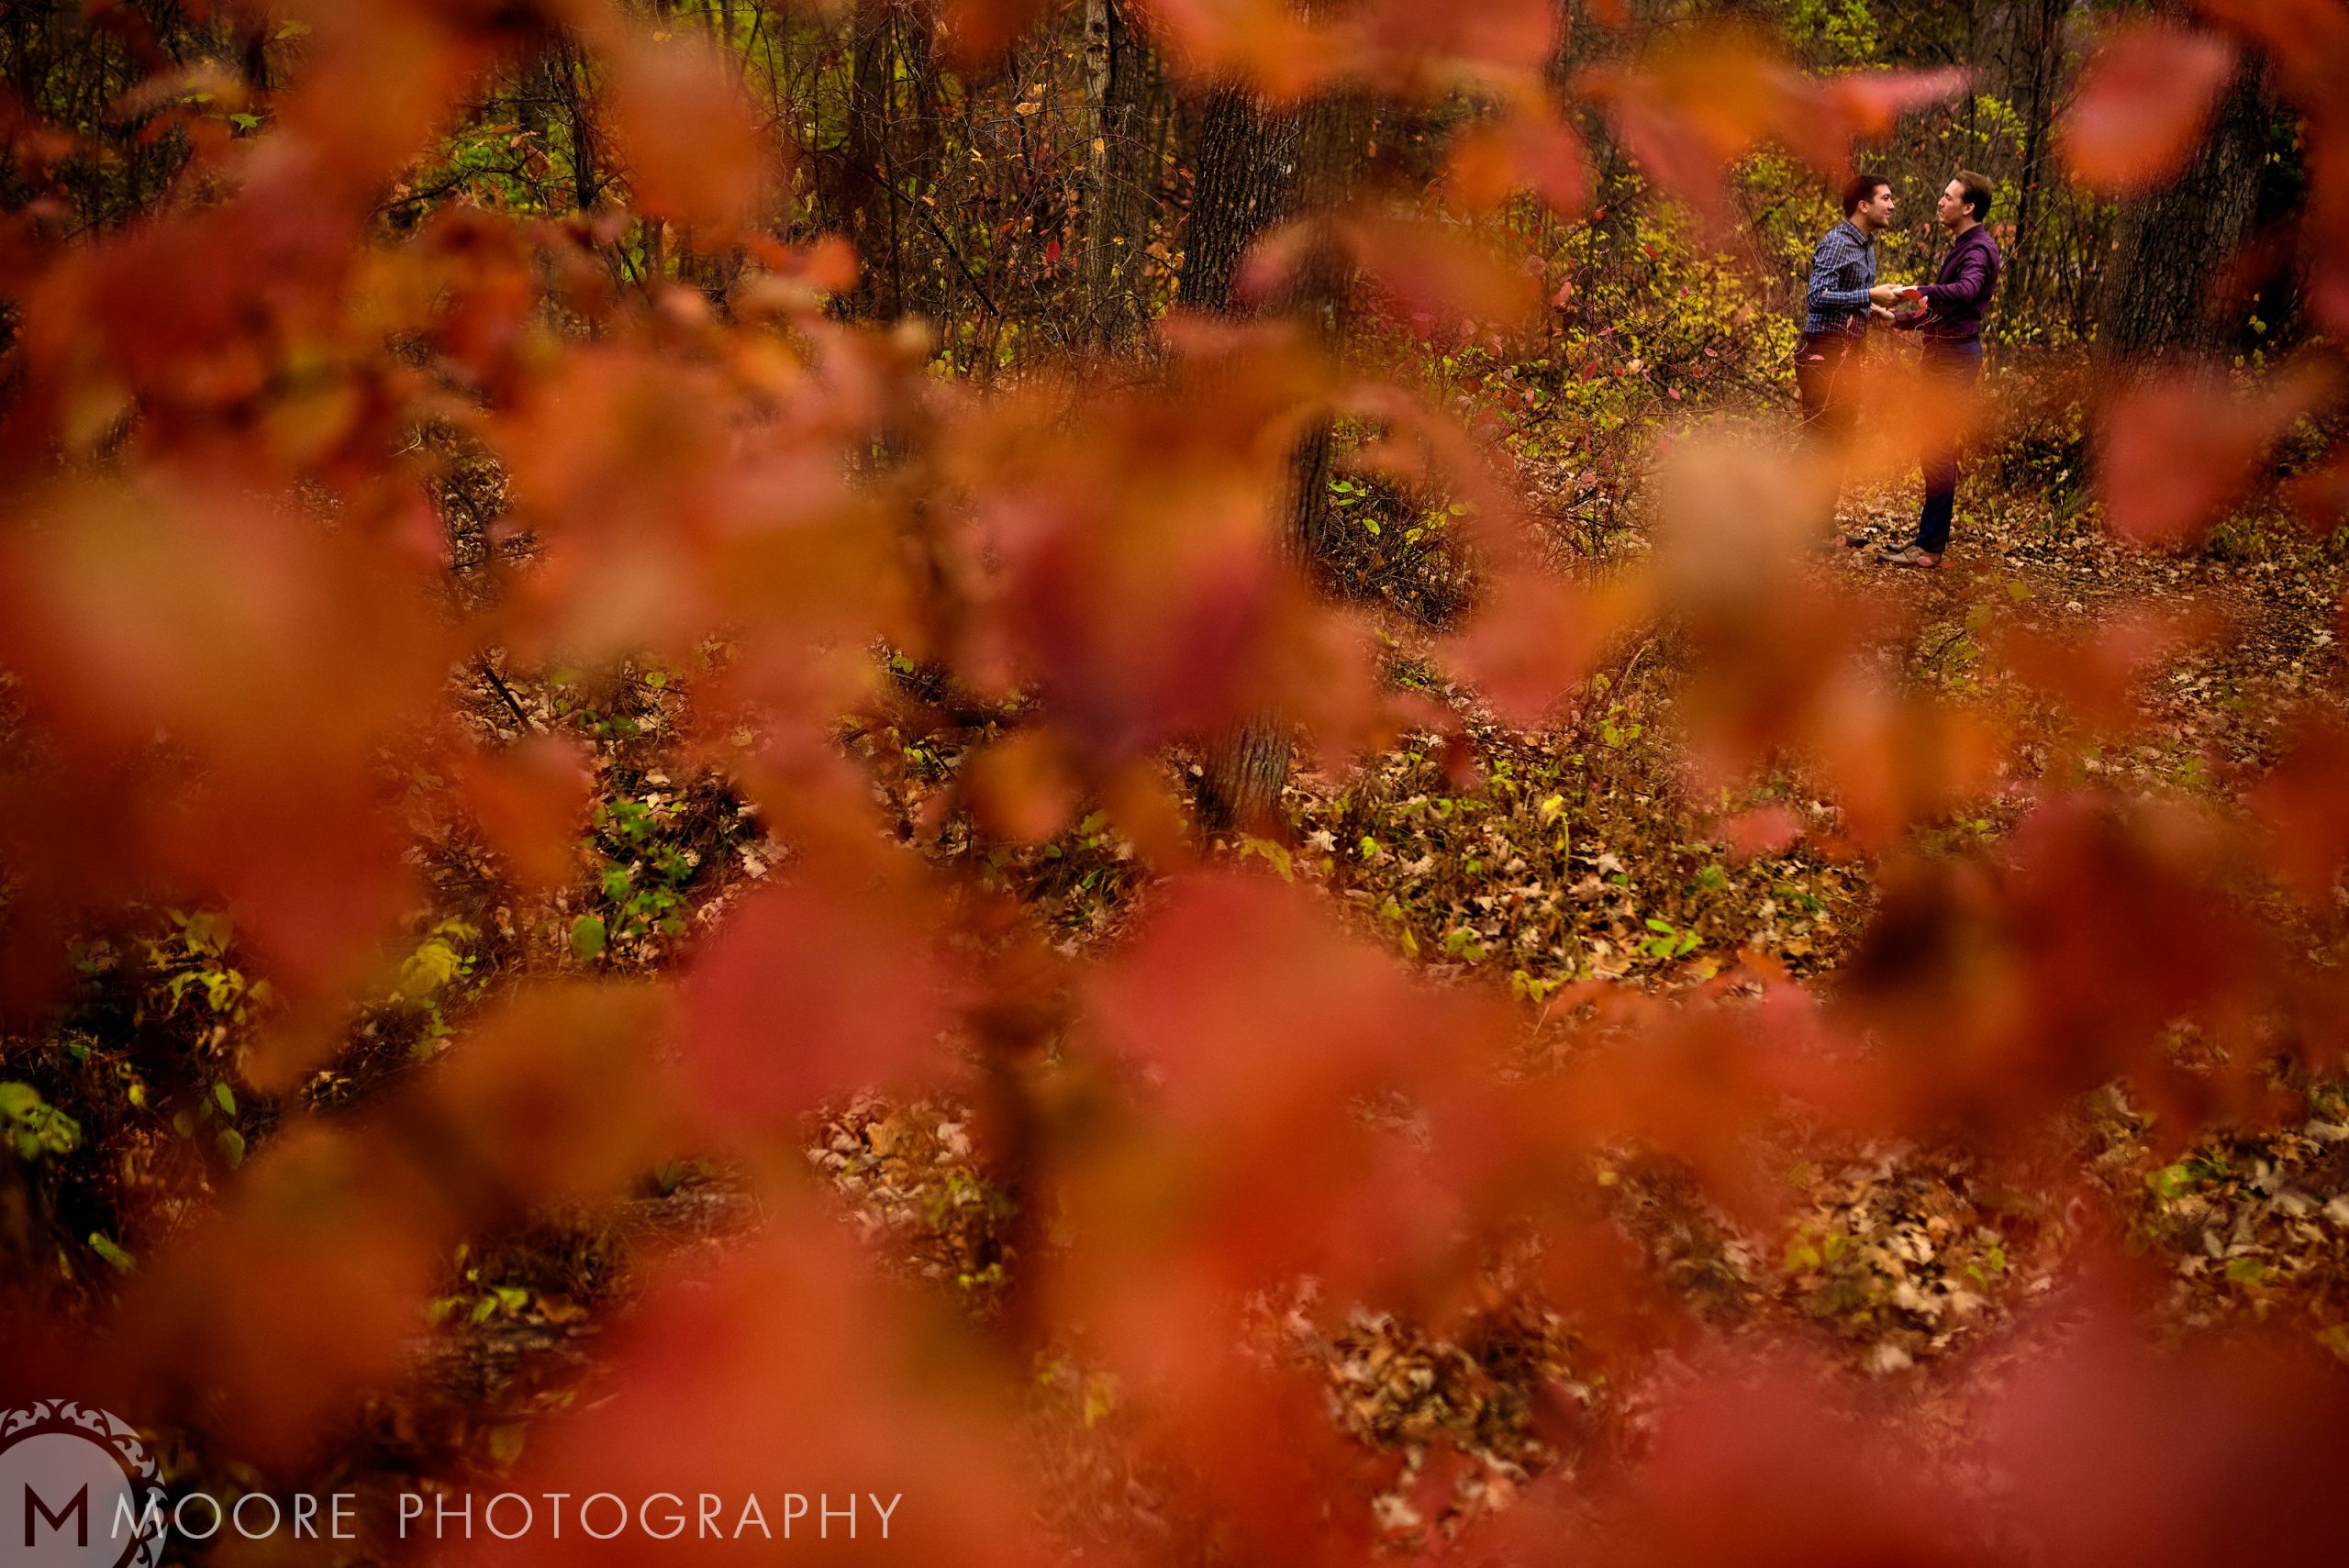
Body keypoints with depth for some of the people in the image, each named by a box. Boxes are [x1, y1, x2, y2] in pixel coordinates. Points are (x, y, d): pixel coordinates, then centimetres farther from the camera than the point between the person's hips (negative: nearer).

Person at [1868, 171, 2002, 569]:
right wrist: (1897, 321, 25)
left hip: (1955, 356, -10)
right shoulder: (1960, 247, 21)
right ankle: (1928, 537, 19)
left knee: (1938, 450, -10)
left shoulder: (1979, 249, -13)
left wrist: (1915, 292, -44)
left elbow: (1966, 290, -35)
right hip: (1943, 353, 10)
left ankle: (1930, 547, -8)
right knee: (1935, 449, 12)